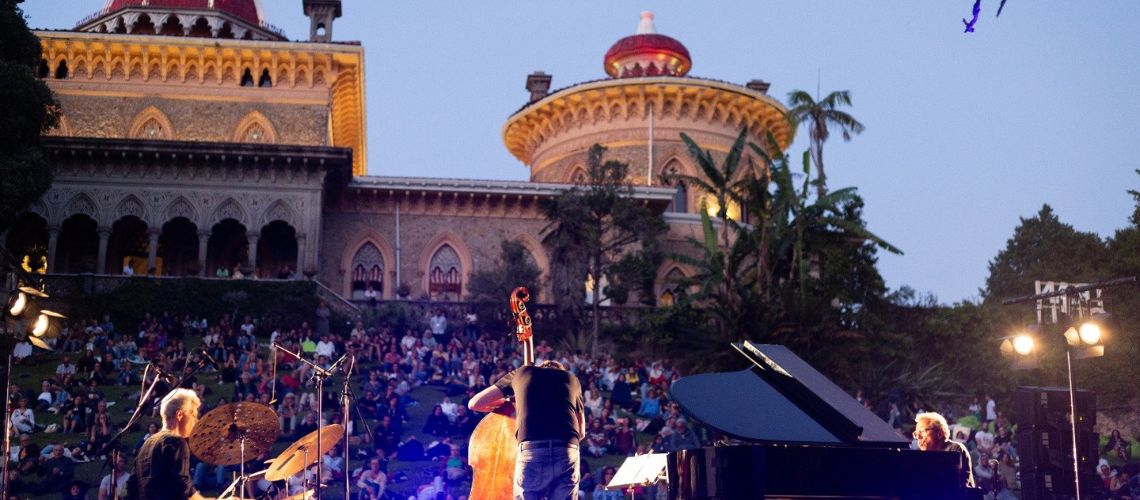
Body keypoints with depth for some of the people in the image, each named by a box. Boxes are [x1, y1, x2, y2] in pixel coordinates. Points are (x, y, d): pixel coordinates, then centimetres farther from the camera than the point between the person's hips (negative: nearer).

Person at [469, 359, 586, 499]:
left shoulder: (522, 373, 26)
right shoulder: (572, 379, 29)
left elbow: (475, 403, 29)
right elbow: (581, 432, 33)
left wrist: (506, 404, 44)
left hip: (531, 451, -1)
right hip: (568, 453, 1)